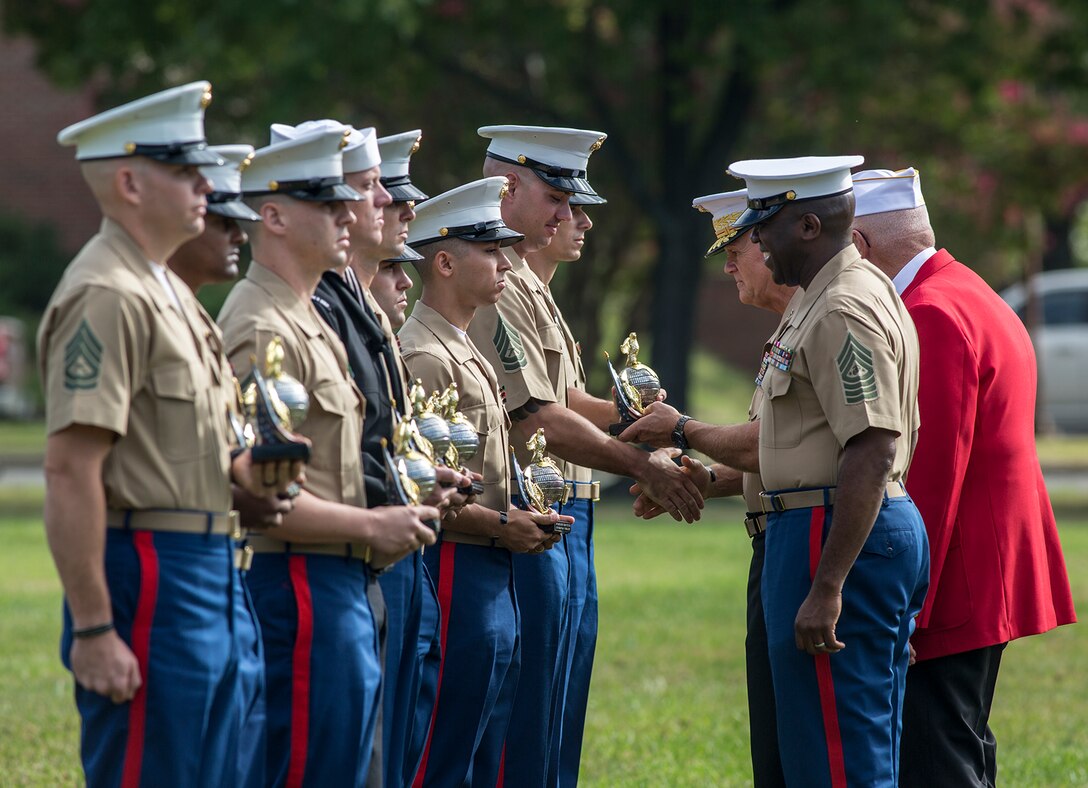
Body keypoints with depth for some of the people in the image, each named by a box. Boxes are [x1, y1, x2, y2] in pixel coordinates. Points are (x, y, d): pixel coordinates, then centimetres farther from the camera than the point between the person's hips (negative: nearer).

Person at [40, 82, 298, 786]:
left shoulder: (165, 289, 17)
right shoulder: (107, 297, -15)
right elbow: (71, 471, -21)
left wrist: (238, 468, 5)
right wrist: (93, 630, -24)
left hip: (206, 577, 10)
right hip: (148, 578, -10)